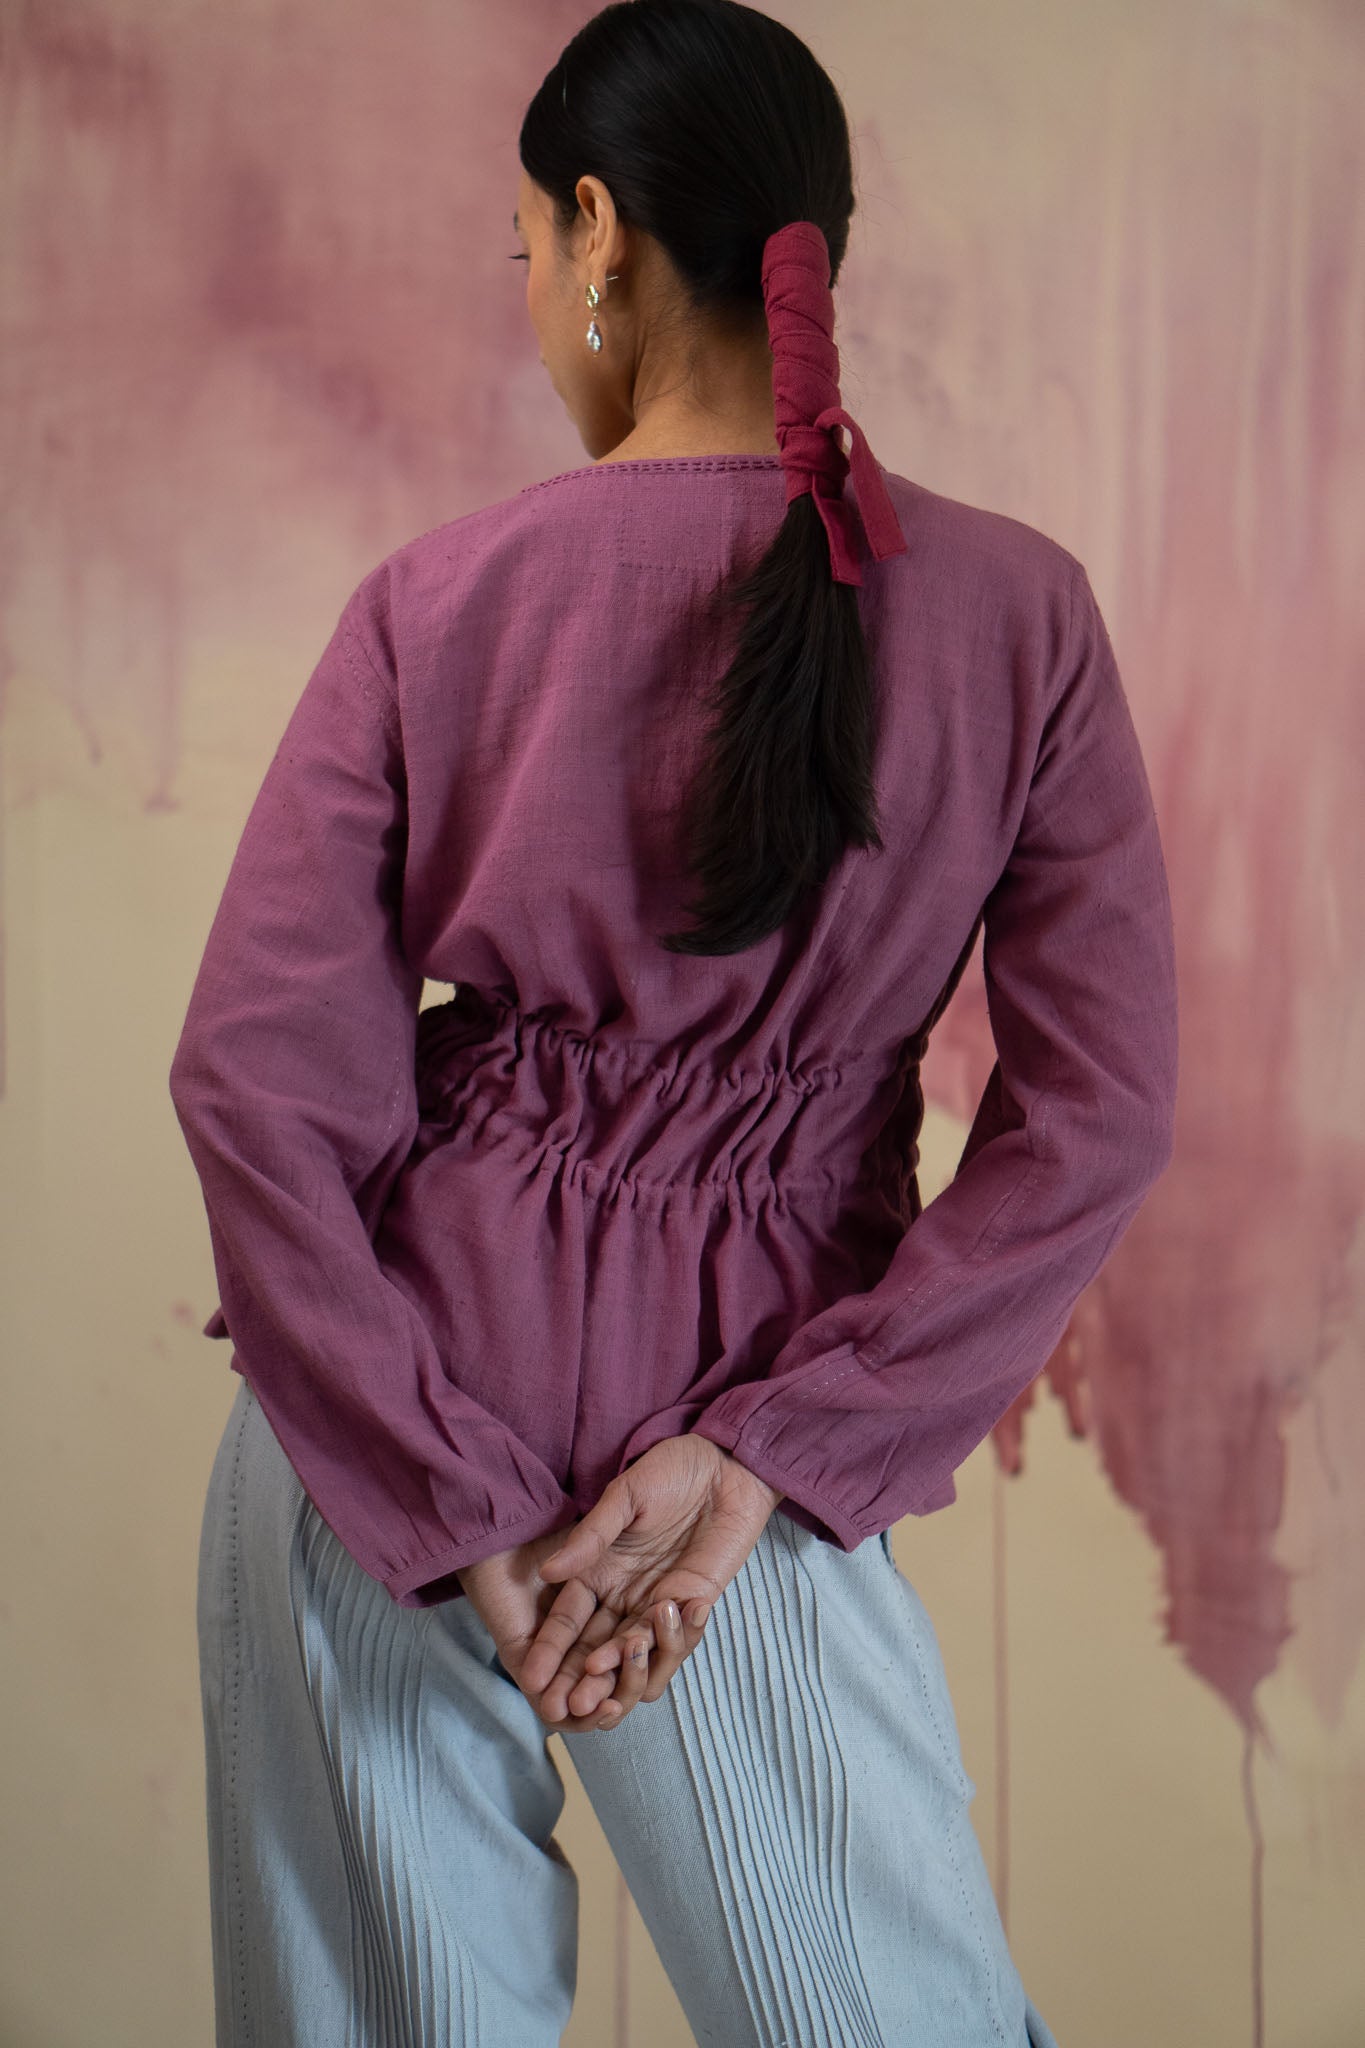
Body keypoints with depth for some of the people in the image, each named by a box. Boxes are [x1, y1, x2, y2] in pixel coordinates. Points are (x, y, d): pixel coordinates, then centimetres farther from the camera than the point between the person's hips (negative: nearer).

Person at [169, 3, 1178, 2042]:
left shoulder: (443, 596, -5)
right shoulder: (1019, 611, -4)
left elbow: (256, 1076, -9)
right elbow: (1096, 1118, -8)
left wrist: (445, 1496, -6)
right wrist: (761, 1451, -8)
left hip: (371, 1415, 1)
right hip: (740, 1434, 0)